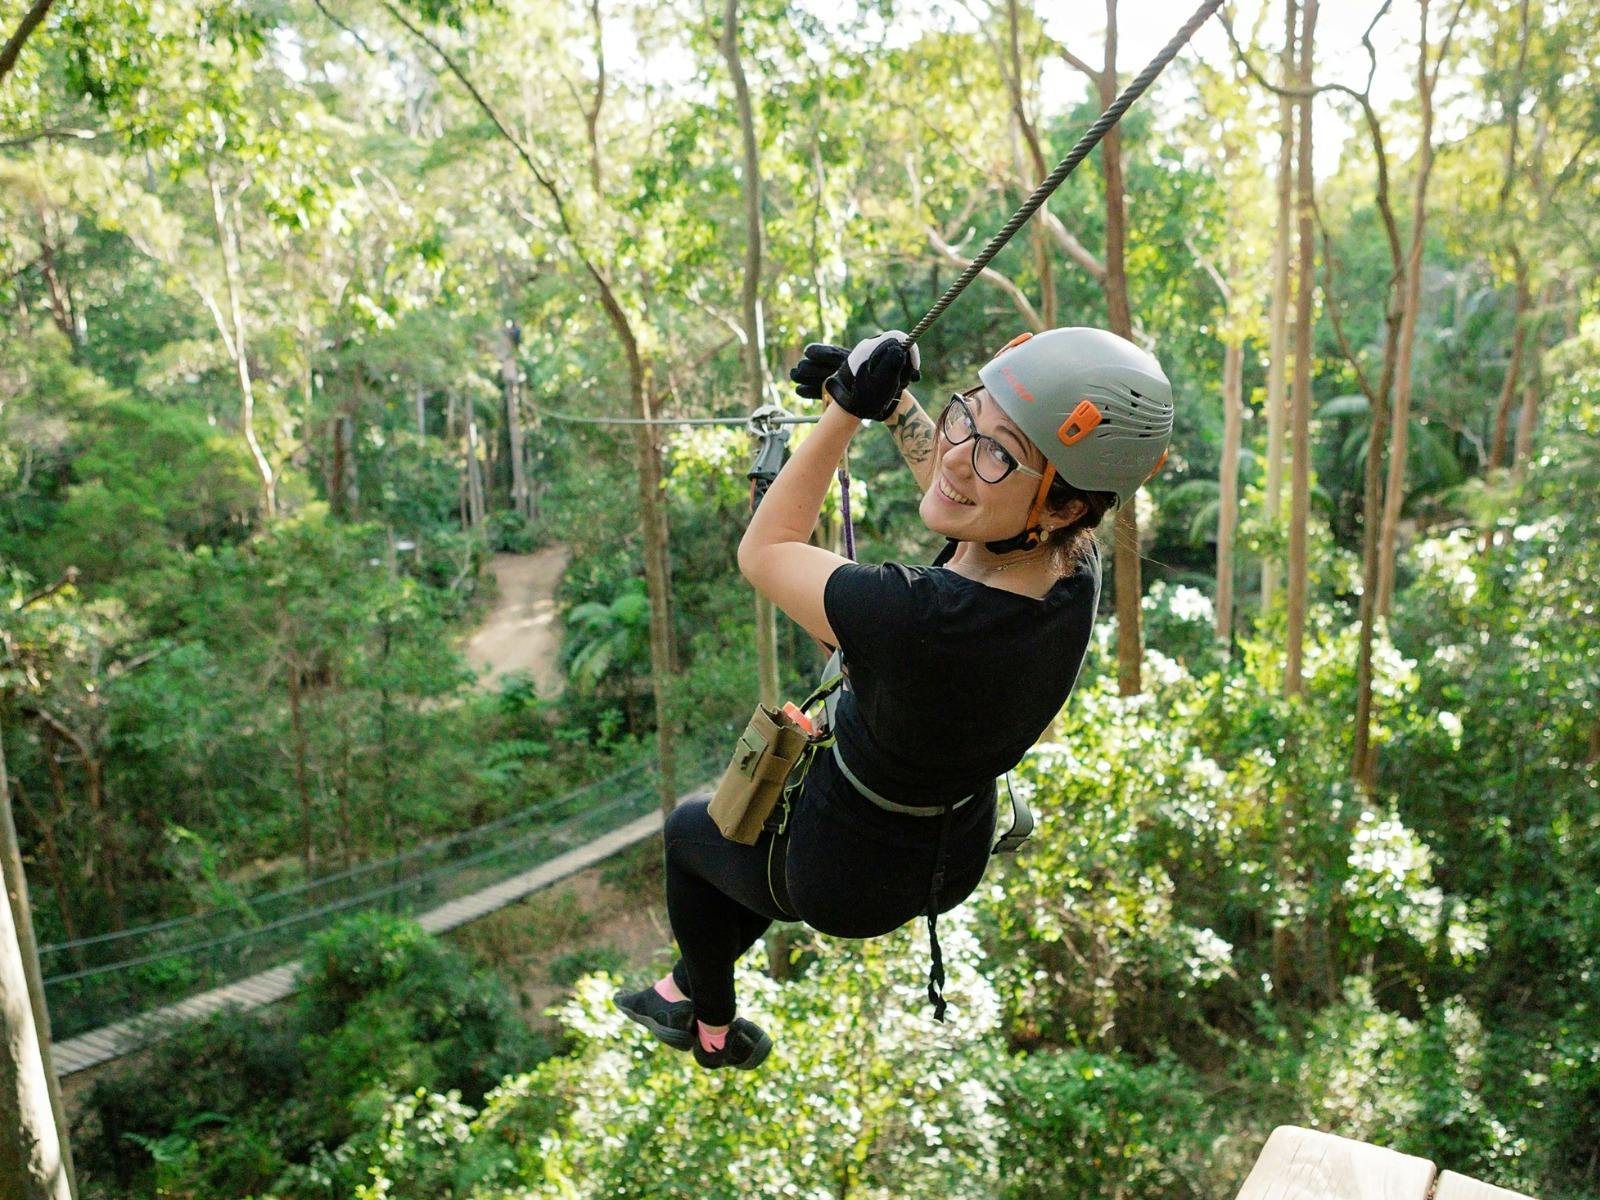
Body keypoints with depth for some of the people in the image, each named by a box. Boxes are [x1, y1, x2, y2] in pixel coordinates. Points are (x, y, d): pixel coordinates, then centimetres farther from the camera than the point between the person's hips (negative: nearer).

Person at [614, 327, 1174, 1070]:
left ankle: (715, 1031, 48)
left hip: (846, 879, -6)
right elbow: (957, 491, 4)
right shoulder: (1075, 561, -21)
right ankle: (686, 986, 53)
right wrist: (891, 403, 0)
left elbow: (763, 550, -23)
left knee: (687, 829, 26)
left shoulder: (919, 617, -43)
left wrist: (847, 413, -19)